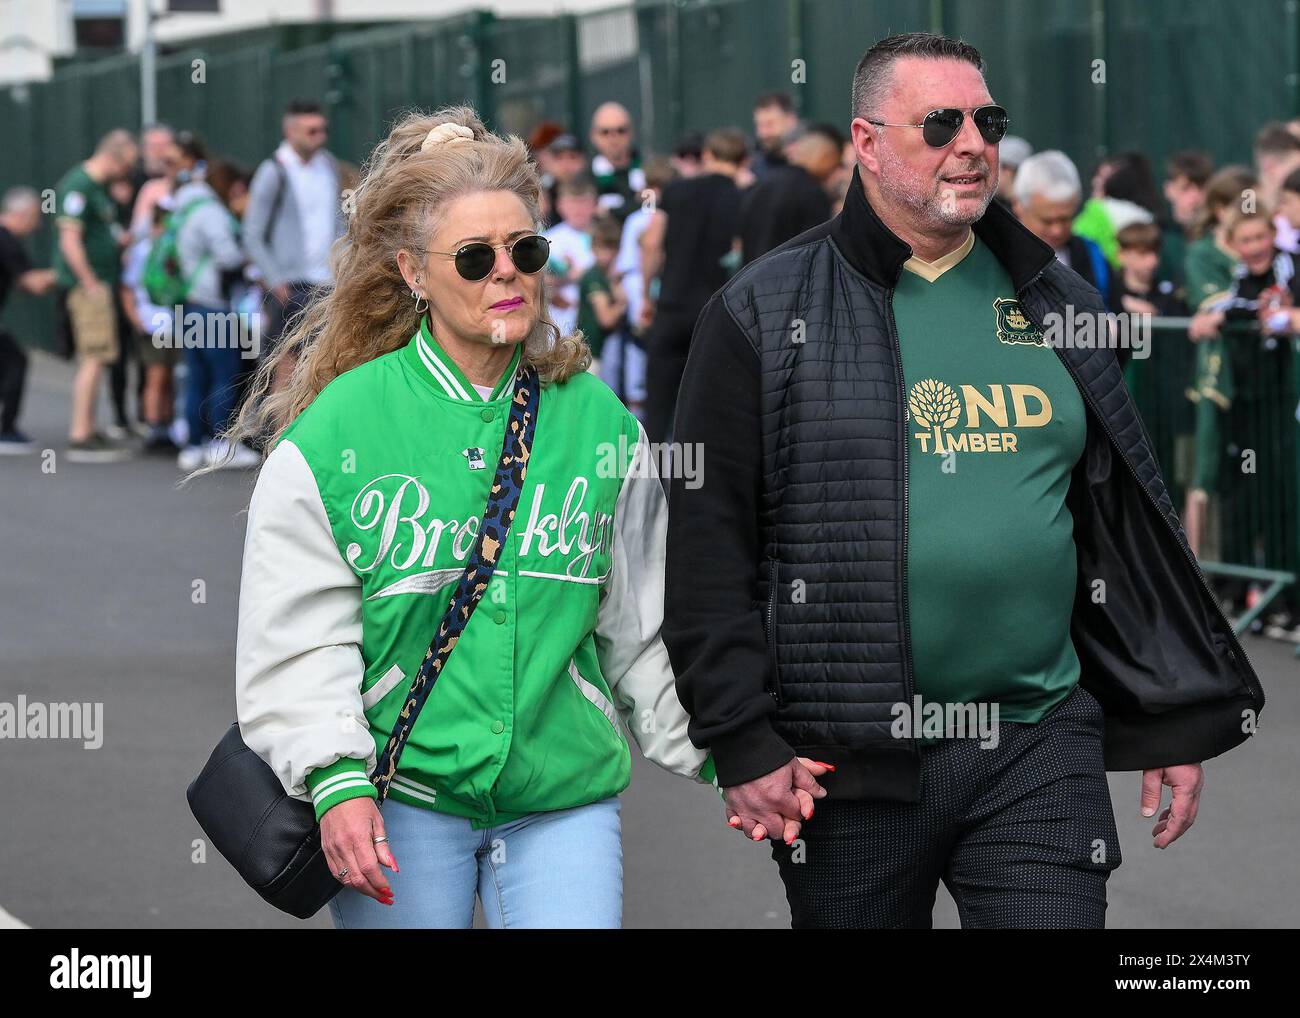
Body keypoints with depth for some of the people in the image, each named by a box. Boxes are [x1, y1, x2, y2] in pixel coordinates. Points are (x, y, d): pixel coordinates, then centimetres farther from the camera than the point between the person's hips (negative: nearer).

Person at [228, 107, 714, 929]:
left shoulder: (599, 422, 6)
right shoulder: (336, 430, -3)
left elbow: (645, 628, 13)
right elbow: (299, 637, -5)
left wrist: (722, 757, 11)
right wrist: (336, 781, -16)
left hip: (566, 798, 2)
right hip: (398, 804, -2)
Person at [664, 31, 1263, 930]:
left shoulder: (1060, 307, 12)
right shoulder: (766, 314, -1)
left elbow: (1128, 526, 16)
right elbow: (709, 543, -3)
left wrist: (1174, 720, 12)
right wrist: (742, 745, -8)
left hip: (1041, 752, 3)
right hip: (848, 761, -2)